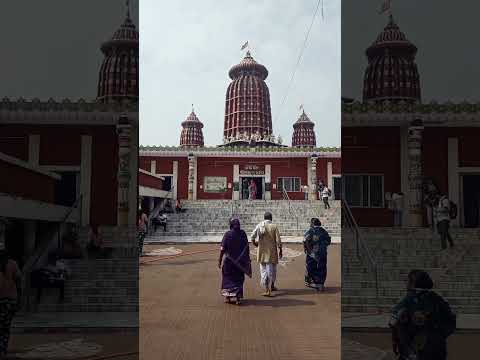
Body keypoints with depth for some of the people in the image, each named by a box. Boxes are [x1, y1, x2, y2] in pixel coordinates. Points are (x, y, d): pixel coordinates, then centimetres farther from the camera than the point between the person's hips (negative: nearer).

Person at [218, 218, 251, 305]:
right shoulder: (243, 233, -3)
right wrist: (247, 260, 10)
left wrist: (220, 260, -5)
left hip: (229, 260, -2)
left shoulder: (227, 234, -10)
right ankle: (238, 298, 4)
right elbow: (247, 248, -1)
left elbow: (222, 249, -12)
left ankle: (227, 297, 15)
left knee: (228, 278, 15)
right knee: (239, 279, 11)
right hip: (240, 261, 2)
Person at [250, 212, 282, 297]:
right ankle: (271, 287, 15)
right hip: (272, 252, -2)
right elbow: (278, 241, -9)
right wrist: (280, 251, 1)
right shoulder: (274, 227, -7)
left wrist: (255, 244, 14)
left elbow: (252, 237, -5)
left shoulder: (259, 226, -1)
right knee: (272, 270, 10)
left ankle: (266, 289, 11)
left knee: (263, 271, 10)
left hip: (262, 252, 2)